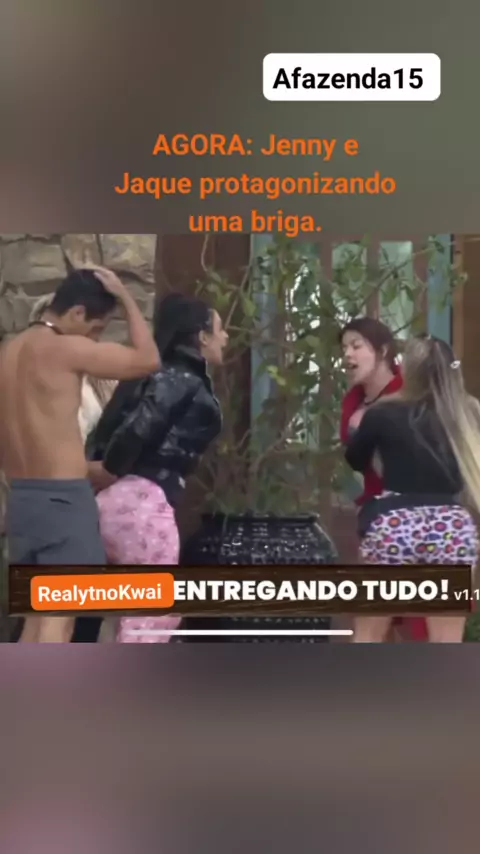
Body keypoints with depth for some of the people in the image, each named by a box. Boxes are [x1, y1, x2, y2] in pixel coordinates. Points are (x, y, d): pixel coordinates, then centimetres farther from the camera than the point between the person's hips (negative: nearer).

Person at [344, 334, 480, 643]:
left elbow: (355, 460, 15)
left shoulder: (384, 413, 0)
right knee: (448, 644, 11)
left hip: (395, 525, -1)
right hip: (454, 528, 2)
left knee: (368, 635, 16)